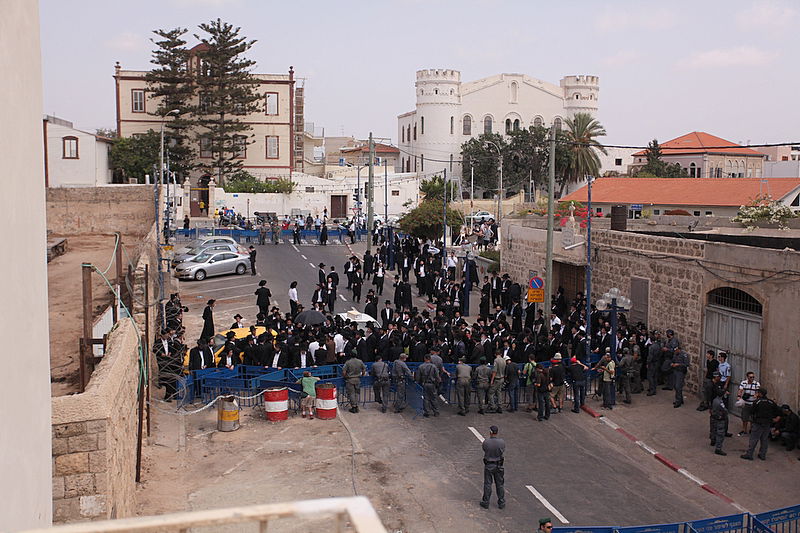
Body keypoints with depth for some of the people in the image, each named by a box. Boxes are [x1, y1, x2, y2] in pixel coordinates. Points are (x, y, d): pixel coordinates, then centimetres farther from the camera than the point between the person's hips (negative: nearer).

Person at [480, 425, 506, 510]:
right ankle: (501, 503, 22)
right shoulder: (502, 442, -16)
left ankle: (485, 502, 19)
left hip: (488, 465, -1)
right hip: (498, 465, 1)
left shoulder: (486, 442, -19)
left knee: (487, 484, 11)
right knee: (499, 484, 14)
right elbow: (503, 451, 2)